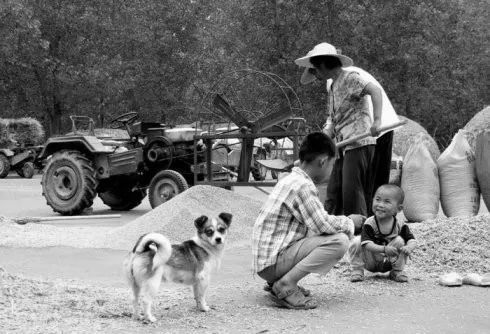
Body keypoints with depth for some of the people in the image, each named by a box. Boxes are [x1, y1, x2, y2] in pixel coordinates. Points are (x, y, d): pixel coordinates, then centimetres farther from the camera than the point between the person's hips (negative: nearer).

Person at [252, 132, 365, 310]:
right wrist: (349, 222, -2)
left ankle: (277, 282, 13)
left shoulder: (291, 179, 15)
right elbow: (323, 224, -21)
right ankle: (285, 286, -15)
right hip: (273, 263, -10)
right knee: (339, 241, -18)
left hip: (266, 258, 10)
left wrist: (345, 221, 18)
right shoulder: (302, 185, -17)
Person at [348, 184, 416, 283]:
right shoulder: (369, 223, -20)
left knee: (399, 241, -21)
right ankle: (357, 270, -6)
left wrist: (409, 248, -36)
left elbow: (411, 240, -10)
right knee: (356, 241, -24)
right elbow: (367, 244, -29)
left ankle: (397, 271, -5)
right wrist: (384, 249, -43)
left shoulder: (400, 225, -14)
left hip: (388, 263, 1)